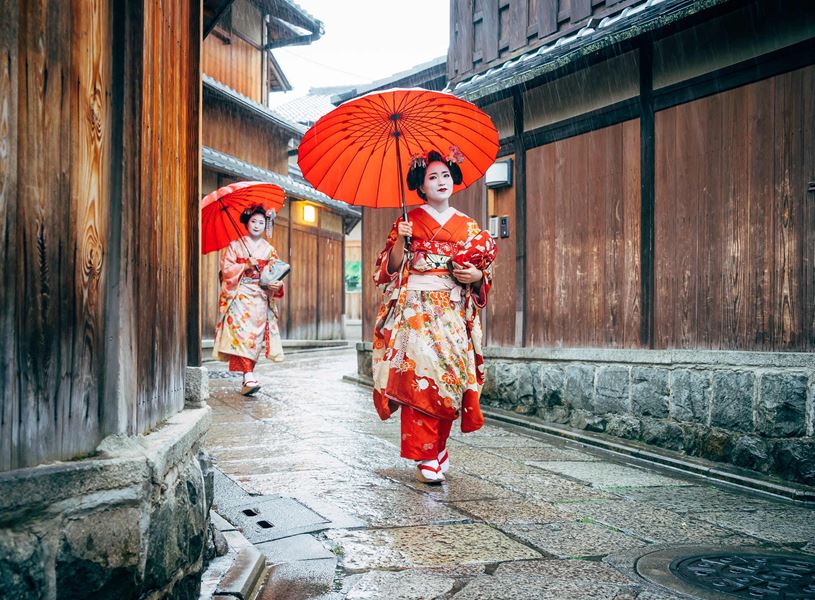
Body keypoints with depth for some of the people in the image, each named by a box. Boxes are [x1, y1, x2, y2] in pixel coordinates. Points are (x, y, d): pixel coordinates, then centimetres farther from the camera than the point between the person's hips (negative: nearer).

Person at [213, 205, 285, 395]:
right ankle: (249, 377, -26)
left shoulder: (270, 250, 13)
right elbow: (226, 268, -1)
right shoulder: (235, 245, 7)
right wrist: (246, 266, -14)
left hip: (260, 298, 3)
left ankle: (247, 378, 9)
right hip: (240, 296, -3)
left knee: (255, 335, -1)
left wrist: (277, 284, -13)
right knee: (241, 332, -17)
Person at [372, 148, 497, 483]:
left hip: (453, 312, 3)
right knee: (420, 376, -13)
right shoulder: (410, 221, 5)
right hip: (416, 308, -3)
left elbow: (482, 271, 17)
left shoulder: (468, 226, 13)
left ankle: (438, 448, 16)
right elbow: (392, 269, 1)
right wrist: (400, 241, -15)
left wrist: (477, 275, -4)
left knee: (451, 377, -1)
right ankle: (426, 457, -9)